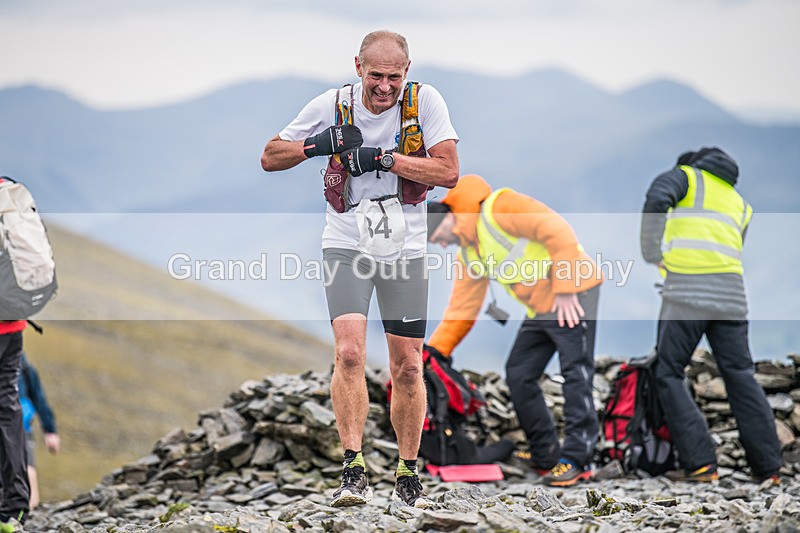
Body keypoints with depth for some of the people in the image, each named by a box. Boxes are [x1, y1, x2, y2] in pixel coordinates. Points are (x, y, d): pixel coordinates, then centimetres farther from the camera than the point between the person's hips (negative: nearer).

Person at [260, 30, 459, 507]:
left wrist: (384, 159, -21)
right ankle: (354, 471, -17)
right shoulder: (333, 106, -4)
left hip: (405, 249, 1)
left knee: (408, 366, 4)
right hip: (347, 245, -1)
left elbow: (448, 171, -14)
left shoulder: (425, 101, -7)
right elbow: (270, 158, 3)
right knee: (349, 352, -19)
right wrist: (319, 145, -15)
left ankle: (408, 473, 20)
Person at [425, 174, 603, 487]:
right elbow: (461, 309, 16)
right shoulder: (469, 254, 13)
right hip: (540, 309, 10)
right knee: (518, 375, 8)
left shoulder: (498, 209, -15)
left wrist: (566, 289, -22)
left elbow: (557, 231, -22)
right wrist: (432, 352, 8)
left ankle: (577, 460, -7)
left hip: (572, 297, -10)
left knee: (576, 373, -10)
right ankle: (546, 456, 15)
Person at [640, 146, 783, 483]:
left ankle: (700, 463, -9)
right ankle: (768, 466, 5)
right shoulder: (739, 203, 29)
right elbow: (728, 252, 20)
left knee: (669, 375, 2)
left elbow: (657, 199, -10)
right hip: (731, 293, 5)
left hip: (687, 290, -5)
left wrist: (651, 253, -4)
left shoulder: (686, 176, 12)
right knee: (741, 376, 9)